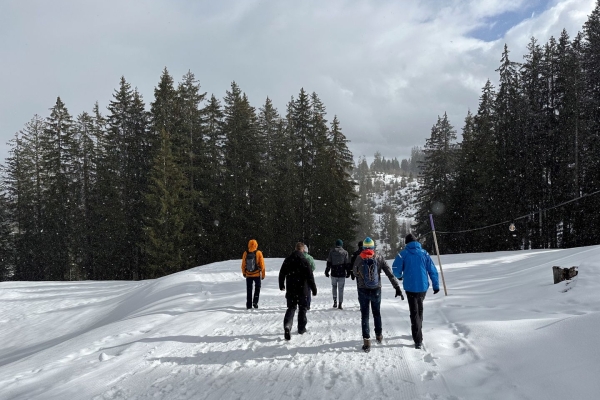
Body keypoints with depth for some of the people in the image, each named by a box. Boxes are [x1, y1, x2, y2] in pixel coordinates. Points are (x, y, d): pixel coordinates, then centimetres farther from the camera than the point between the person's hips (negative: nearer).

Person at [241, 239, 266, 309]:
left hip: (248, 275, 2)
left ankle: (249, 305, 14)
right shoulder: (258, 253, -11)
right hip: (257, 274, -2)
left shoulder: (245, 253, -5)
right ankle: (255, 302, 4)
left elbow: (243, 264, 4)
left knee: (249, 290, 13)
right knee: (257, 288, 17)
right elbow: (262, 264, -8)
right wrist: (263, 274, 2)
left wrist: (244, 272, 19)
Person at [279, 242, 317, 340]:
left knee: (291, 308, 7)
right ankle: (301, 328, 21)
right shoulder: (304, 261, -12)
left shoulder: (287, 260, 3)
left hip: (290, 289, 3)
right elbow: (310, 276, -13)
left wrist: (281, 285, 27)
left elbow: (282, 273, 12)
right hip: (302, 289, -3)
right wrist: (314, 289, -5)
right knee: (302, 308, 14)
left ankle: (287, 325, -17)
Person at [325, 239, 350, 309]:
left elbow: (328, 263, 1)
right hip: (342, 274, 0)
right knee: (341, 289, 5)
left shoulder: (332, 252, 1)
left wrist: (327, 271, 7)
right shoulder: (345, 252, 0)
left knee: (334, 286, 18)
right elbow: (347, 264, 1)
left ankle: (335, 301, 5)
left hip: (334, 273, 1)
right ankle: (340, 304, 3)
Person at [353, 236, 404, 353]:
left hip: (363, 291, -1)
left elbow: (355, 273, 5)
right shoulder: (379, 258, -8)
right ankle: (379, 335, 36)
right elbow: (390, 274, -10)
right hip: (376, 290, 2)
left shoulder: (359, 258, -10)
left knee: (365, 315, 6)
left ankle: (367, 341, 1)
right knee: (377, 313, 21)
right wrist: (397, 288, -8)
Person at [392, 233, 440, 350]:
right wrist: (436, 285, 6)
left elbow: (395, 270, -8)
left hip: (410, 288, -3)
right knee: (419, 310, 23)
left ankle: (418, 340, -5)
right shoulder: (424, 253, 2)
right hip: (423, 287, 3)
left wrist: (400, 276, 15)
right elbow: (432, 270, 0)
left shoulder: (403, 254, -5)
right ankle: (418, 332, 37)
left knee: (414, 312, 2)